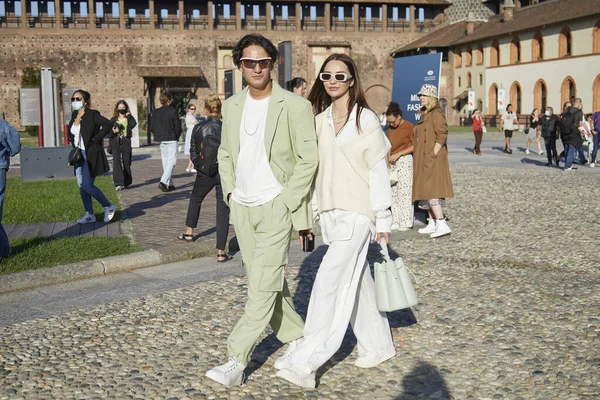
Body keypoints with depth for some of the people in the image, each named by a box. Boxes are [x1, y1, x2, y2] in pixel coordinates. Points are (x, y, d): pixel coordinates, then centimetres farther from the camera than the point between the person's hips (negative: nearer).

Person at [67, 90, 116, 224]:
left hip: (90, 154, -8)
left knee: (87, 185, -12)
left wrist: (95, 140, -21)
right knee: (81, 185, 7)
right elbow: (71, 132, 29)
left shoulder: (92, 115, -12)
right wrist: (73, 144, 12)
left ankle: (108, 207, 6)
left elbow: (108, 124, -25)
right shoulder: (74, 115, 11)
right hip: (79, 154, 8)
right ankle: (89, 214, 15)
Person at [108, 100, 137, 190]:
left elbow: (133, 124, -14)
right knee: (116, 161, -12)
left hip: (126, 142, 0)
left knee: (126, 162, 5)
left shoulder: (129, 118, 8)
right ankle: (118, 183, -17)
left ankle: (126, 183, 18)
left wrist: (129, 116, -7)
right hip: (116, 142, 0)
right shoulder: (113, 120, 10)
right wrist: (113, 131, -9)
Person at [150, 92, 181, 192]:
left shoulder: (156, 112, 4)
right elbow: (178, 127, -10)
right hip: (171, 139, -6)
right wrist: (176, 137, 7)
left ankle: (169, 184, 20)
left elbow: (151, 128, 4)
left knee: (165, 161, 15)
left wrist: (159, 134, 17)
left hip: (161, 140, 6)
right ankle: (163, 182, -18)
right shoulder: (172, 111, -11)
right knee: (172, 161, -2)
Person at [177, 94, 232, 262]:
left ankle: (189, 232, 43)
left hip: (204, 173, 2)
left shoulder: (198, 129, -4)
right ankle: (221, 252, 1)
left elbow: (193, 154, 3)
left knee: (195, 199, 29)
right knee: (223, 210, 2)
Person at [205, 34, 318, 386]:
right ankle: (298, 338, 31)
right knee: (269, 283, 14)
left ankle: (237, 361, -5)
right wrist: (230, 191, 7)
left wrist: (286, 203, -12)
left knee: (263, 287, -9)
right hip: (242, 208, 6)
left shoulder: (295, 106, -9)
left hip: (276, 209, -6)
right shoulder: (232, 106, 9)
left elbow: (308, 160, -9)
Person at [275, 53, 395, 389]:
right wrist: (312, 212, 10)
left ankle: (306, 363, -8)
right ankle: (378, 345, 29)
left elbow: (378, 171, -5)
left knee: (331, 281, -11)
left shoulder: (366, 120, -5)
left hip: (357, 213, -6)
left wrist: (384, 219, -6)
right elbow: (316, 168, 12)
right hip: (330, 211, 6)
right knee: (358, 281, 14)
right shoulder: (320, 121, 10)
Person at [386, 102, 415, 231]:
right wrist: (388, 160, 3)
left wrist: (398, 154, -15)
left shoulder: (409, 127, -9)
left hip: (405, 160, -7)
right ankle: (396, 222, 11)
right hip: (393, 162, 7)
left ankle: (406, 222, -2)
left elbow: (415, 145, -12)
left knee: (404, 191, -7)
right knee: (393, 192, 6)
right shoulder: (390, 128, 12)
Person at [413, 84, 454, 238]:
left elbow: (442, 136, -21)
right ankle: (432, 223, 19)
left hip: (433, 160, -10)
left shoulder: (436, 113, -13)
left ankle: (442, 224, -16)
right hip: (424, 160, 10)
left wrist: (432, 156, -21)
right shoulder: (425, 114, 17)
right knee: (426, 191, 12)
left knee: (431, 191, -14)